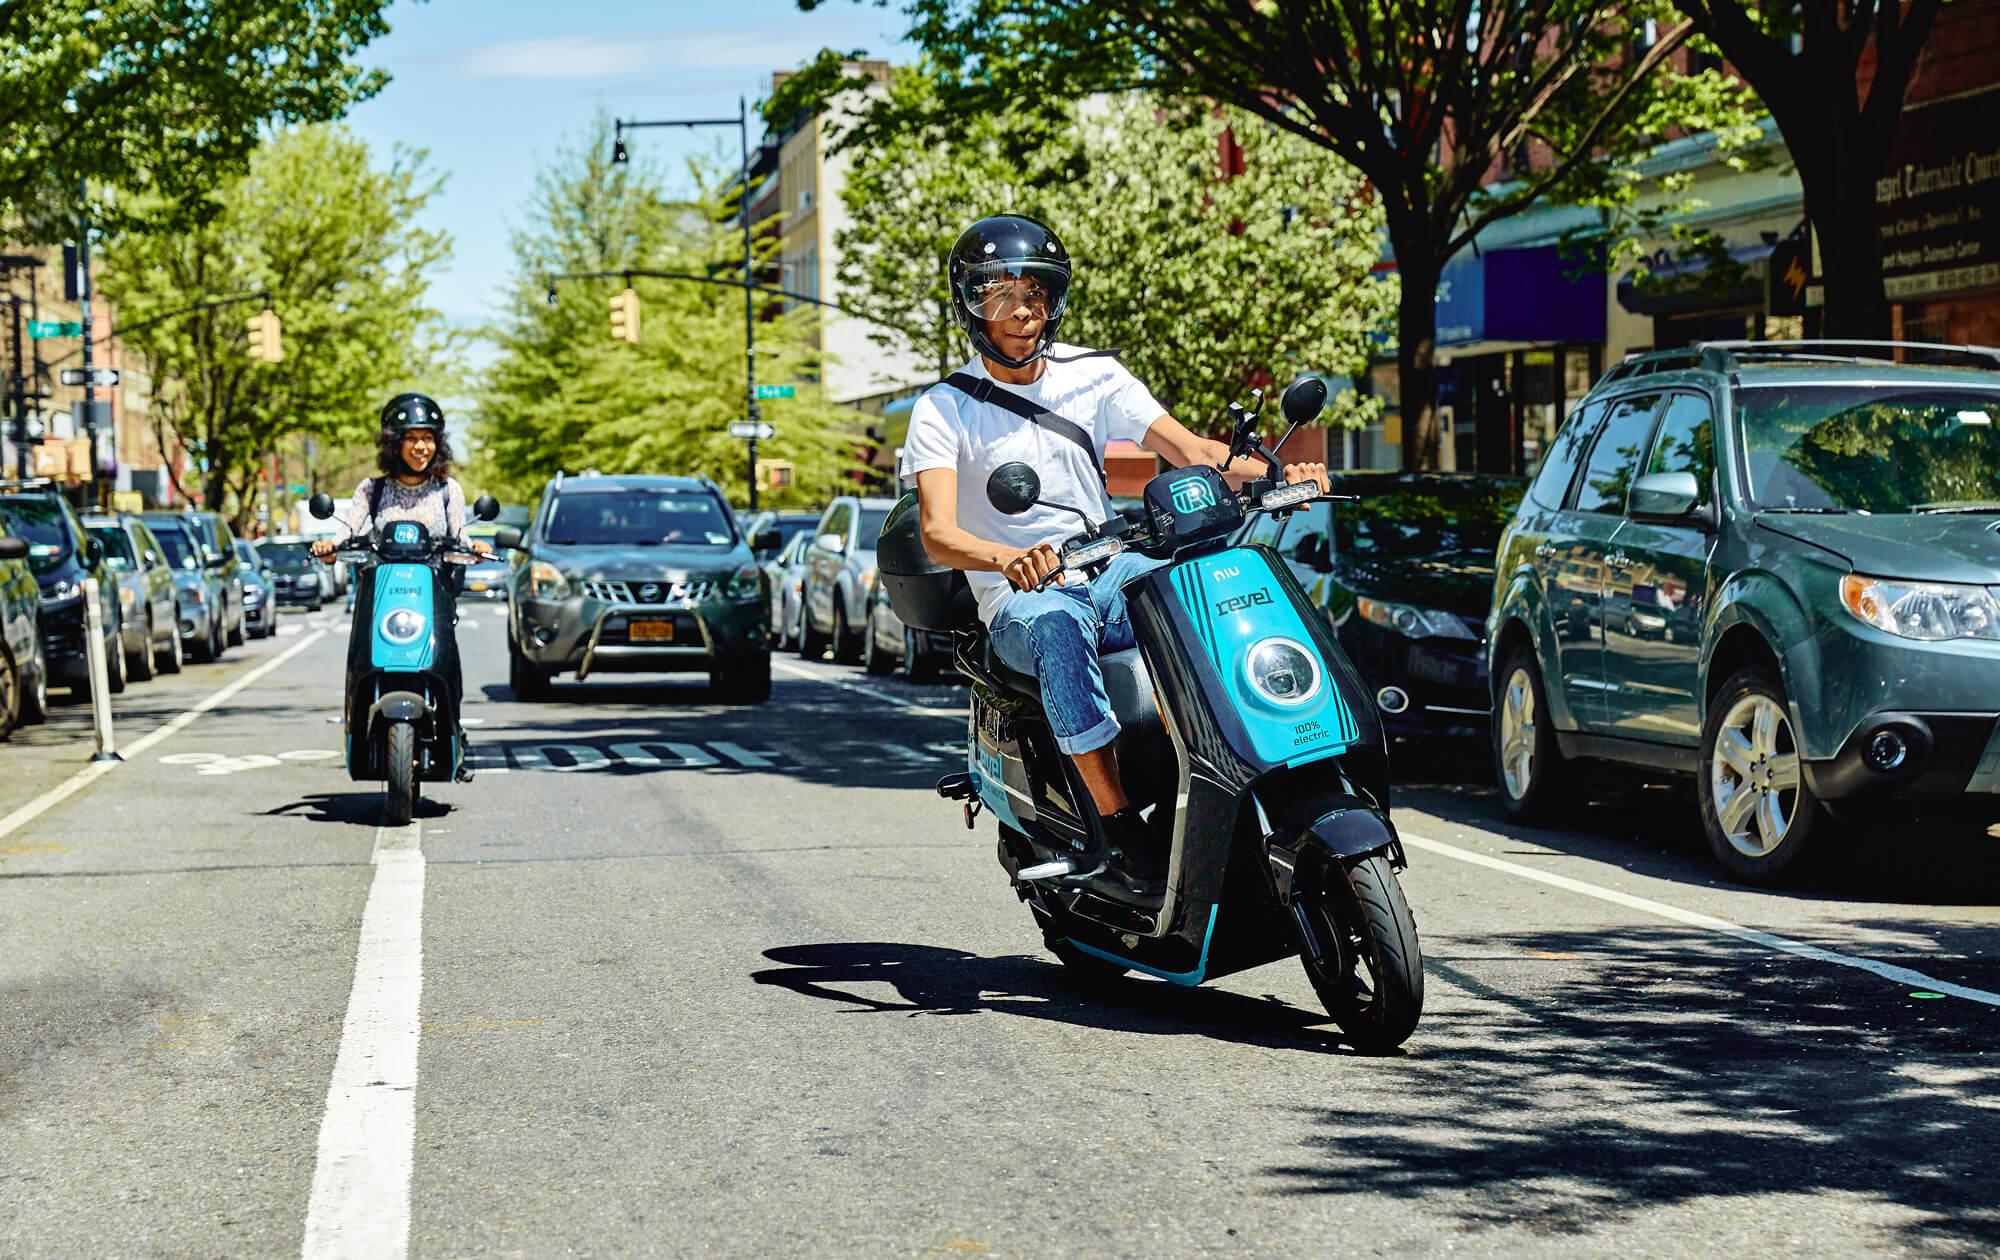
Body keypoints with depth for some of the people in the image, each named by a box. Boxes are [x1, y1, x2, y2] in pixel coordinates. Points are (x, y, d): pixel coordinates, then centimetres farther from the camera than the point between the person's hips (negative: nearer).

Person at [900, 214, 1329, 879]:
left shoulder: (1093, 374, 8)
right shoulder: (944, 411, -3)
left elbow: (1186, 449, -2)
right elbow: (937, 531, -17)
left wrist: (1276, 475, -21)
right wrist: (1007, 560, -40)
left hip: (1112, 578, 3)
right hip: (1018, 603, -3)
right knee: (1056, 624, -38)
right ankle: (1115, 822, -38)